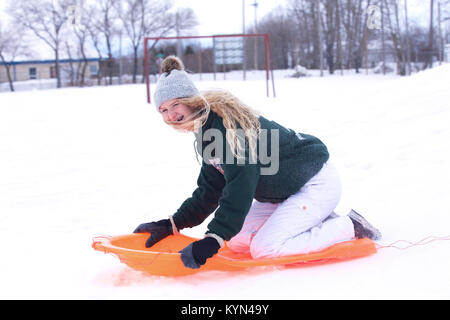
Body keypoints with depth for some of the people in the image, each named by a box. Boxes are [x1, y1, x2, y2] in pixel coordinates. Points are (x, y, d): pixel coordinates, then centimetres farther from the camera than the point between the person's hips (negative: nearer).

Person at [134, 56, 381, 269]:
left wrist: (213, 239, -34)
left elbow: (241, 183, -31)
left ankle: (350, 228, -5)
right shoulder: (206, 130, 6)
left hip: (317, 183, -10)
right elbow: (209, 191, 11)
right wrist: (172, 225, 2)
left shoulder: (224, 120, -25)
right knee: (236, 241, 2)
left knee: (263, 248, -20)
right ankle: (320, 222, 12)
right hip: (285, 192, 10)